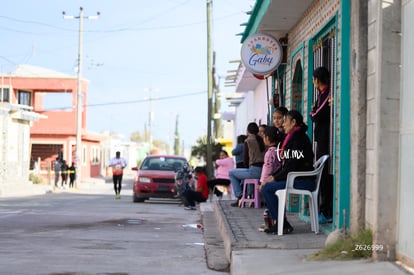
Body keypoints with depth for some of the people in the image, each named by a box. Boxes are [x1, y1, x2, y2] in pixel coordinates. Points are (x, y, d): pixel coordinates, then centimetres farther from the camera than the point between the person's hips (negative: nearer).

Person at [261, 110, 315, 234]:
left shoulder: (299, 139, -13)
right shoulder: (292, 138, 18)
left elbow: (292, 166, -19)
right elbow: (286, 164, 19)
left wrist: (275, 178, -13)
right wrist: (273, 176, 6)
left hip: (303, 181, -10)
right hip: (296, 179, 10)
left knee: (267, 188, -17)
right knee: (266, 186, 8)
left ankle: (282, 224, -12)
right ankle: (275, 222, 8)